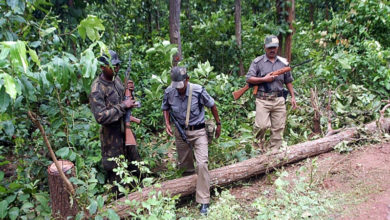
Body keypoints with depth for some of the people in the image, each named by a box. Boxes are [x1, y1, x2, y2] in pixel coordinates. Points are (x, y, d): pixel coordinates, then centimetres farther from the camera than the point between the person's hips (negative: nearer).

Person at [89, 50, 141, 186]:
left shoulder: (116, 79, 2)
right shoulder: (97, 89, -23)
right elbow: (100, 117, -29)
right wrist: (123, 106, -26)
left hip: (125, 129, 8)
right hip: (112, 136, -8)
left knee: (135, 163, 23)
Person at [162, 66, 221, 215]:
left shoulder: (198, 91, -20)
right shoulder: (169, 92, -12)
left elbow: (212, 106, -4)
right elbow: (165, 108, 9)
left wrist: (218, 124, 4)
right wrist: (167, 124, -7)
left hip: (198, 132, -3)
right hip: (180, 132, 3)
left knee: (202, 164, -14)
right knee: (184, 164, 17)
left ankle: (204, 202, -4)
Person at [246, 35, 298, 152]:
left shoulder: (283, 62, 14)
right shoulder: (258, 62, 3)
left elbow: (288, 81, 18)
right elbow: (249, 79, -4)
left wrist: (293, 96, 13)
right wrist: (264, 79, -11)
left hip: (279, 100, 4)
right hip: (263, 100, -3)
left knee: (278, 128, 4)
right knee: (262, 125, -15)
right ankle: (258, 142, 15)